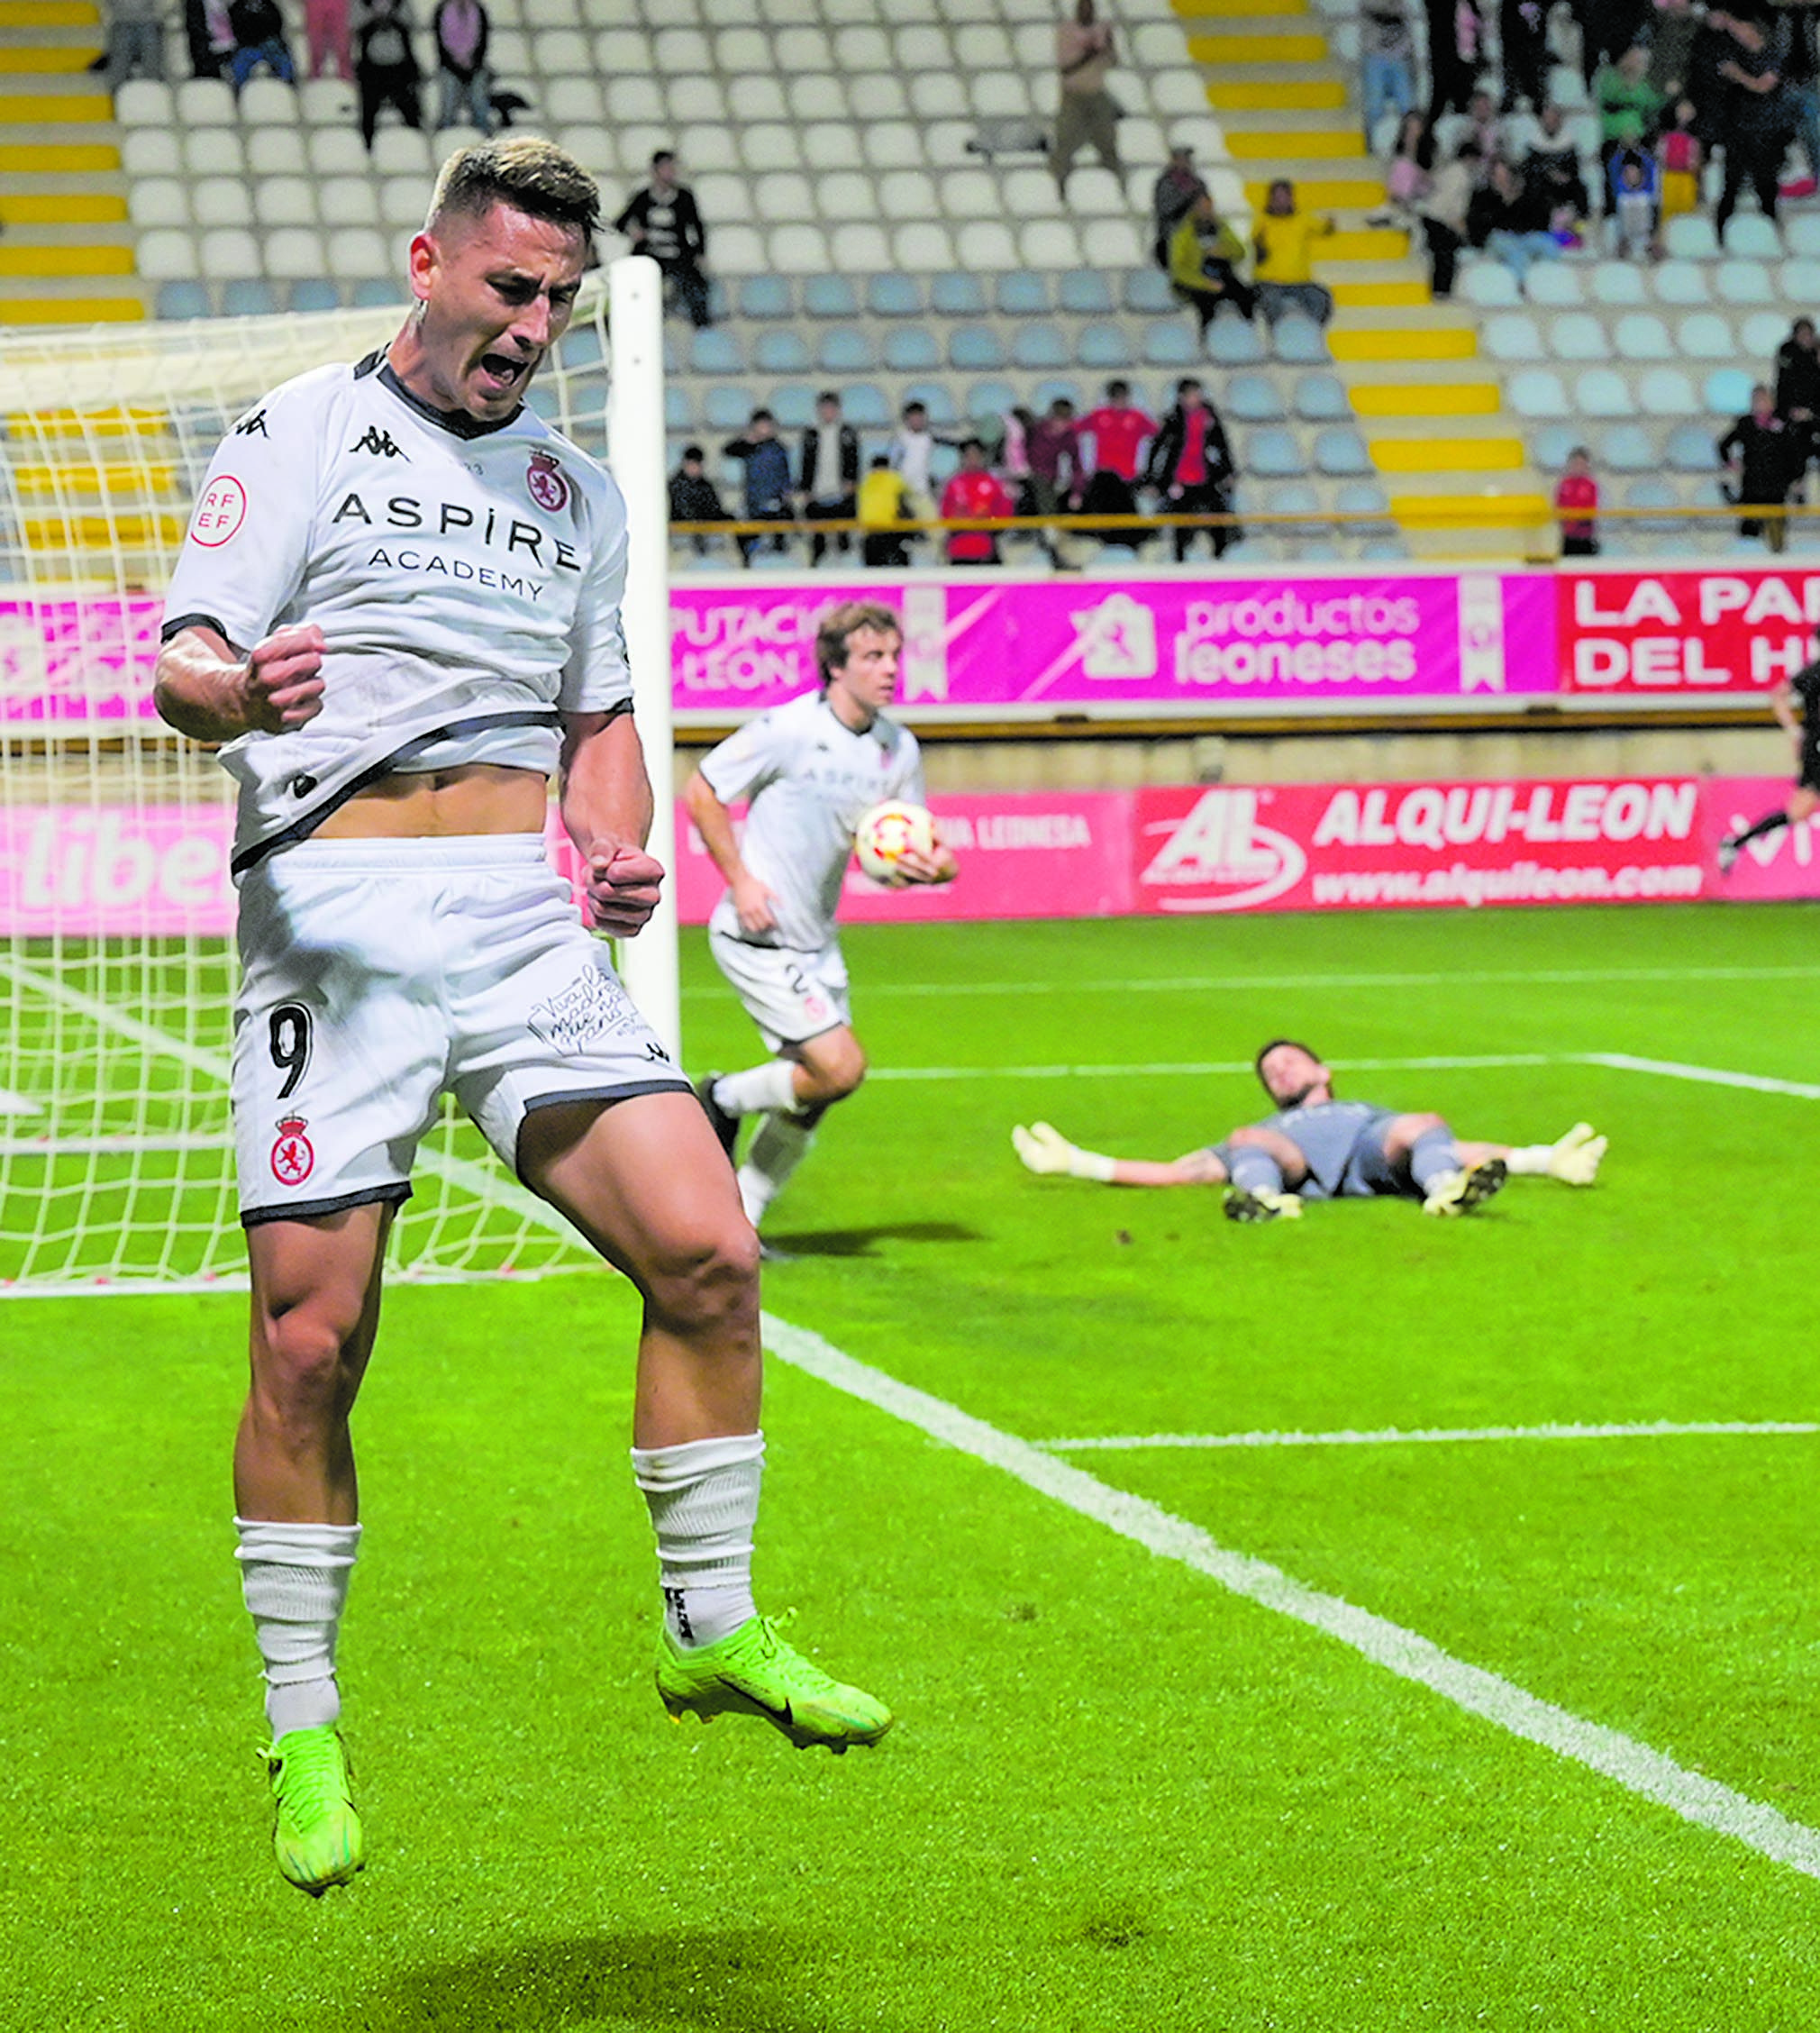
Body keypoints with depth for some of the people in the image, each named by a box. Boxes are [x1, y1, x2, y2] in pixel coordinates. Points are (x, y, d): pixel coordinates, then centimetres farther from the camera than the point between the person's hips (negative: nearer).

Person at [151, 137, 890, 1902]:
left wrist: (621, 848, 5)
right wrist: (241, 689, -31)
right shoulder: (298, 437, 4)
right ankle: (302, 1727, 9)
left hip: (527, 917, 4)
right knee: (311, 1341, -6)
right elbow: (179, 664, -6)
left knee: (706, 1250, -9)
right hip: (331, 911, -4)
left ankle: (713, 1628, 10)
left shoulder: (576, 491, 20)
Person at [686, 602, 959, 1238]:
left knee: (810, 1097, 9)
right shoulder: (786, 730, -16)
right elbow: (700, 793, -7)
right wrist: (740, 881, -13)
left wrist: (937, 867, -14)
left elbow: (902, 851, 10)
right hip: (758, 938, -7)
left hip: (817, 941, 7)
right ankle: (724, 1100, 9)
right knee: (841, 1068, -15)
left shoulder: (898, 748, 3)